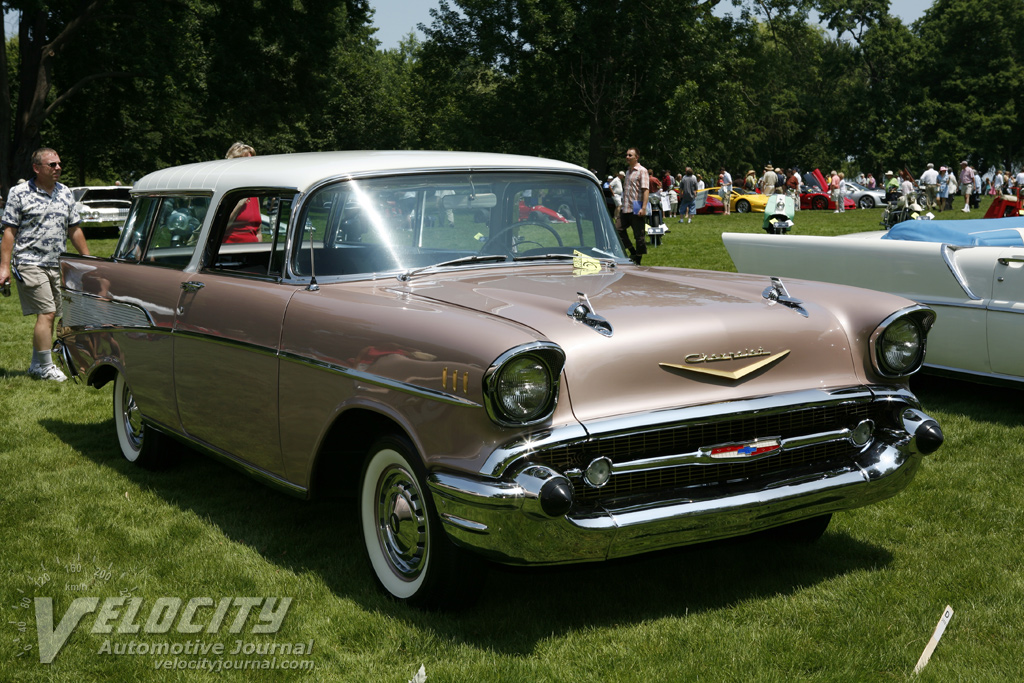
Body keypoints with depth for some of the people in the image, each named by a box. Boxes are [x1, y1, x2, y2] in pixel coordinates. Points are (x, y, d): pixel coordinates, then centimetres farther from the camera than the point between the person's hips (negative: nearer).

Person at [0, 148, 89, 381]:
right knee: (46, 313, -12)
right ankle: (46, 367, -5)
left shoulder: (65, 193, 11)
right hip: (30, 263, -6)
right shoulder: (19, 193, -4)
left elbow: (74, 230, 17)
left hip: (58, 265, 6)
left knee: (49, 317, 8)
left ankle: (36, 366, 20)